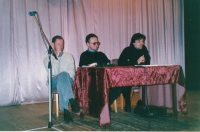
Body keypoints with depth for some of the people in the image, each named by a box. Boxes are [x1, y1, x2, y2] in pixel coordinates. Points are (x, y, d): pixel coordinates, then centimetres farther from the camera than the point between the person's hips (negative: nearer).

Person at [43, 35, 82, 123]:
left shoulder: (68, 56, 17)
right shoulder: (47, 59, 15)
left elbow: (72, 72, 3)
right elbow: (52, 73, -3)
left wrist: (63, 77, -13)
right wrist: (56, 57, -9)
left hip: (68, 80, 1)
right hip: (54, 82, -1)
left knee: (64, 76, -40)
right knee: (63, 74, -38)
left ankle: (65, 110, -49)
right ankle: (72, 102, -53)